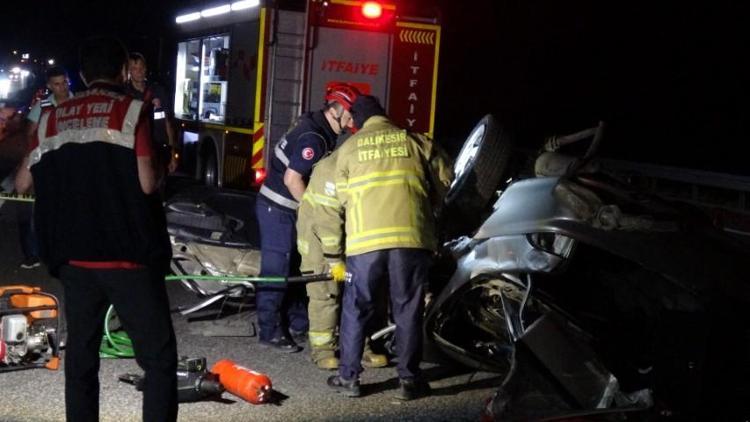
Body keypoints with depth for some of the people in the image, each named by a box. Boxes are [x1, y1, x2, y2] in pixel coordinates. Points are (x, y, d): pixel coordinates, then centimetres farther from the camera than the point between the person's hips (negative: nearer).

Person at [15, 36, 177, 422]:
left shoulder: (52, 119, 9)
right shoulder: (130, 110, -5)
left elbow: (22, 184, 15)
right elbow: (146, 184, -12)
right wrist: (150, 173, 10)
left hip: (73, 257, 5)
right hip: (126, 254, -5)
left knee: (80, 356, 14)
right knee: (158, 357, 1)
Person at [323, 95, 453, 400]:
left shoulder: (349, 148, 14)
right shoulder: (415, 142, 13)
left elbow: (335, 205, 14)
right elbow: (444, 180, 12)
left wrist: (333, 256, 22)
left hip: (365, 240, 0)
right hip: (411, 237, 0)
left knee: (355, 310, 13)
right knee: (408, 310, 11)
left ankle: (348, 378, 18)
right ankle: (409, 380, 15)